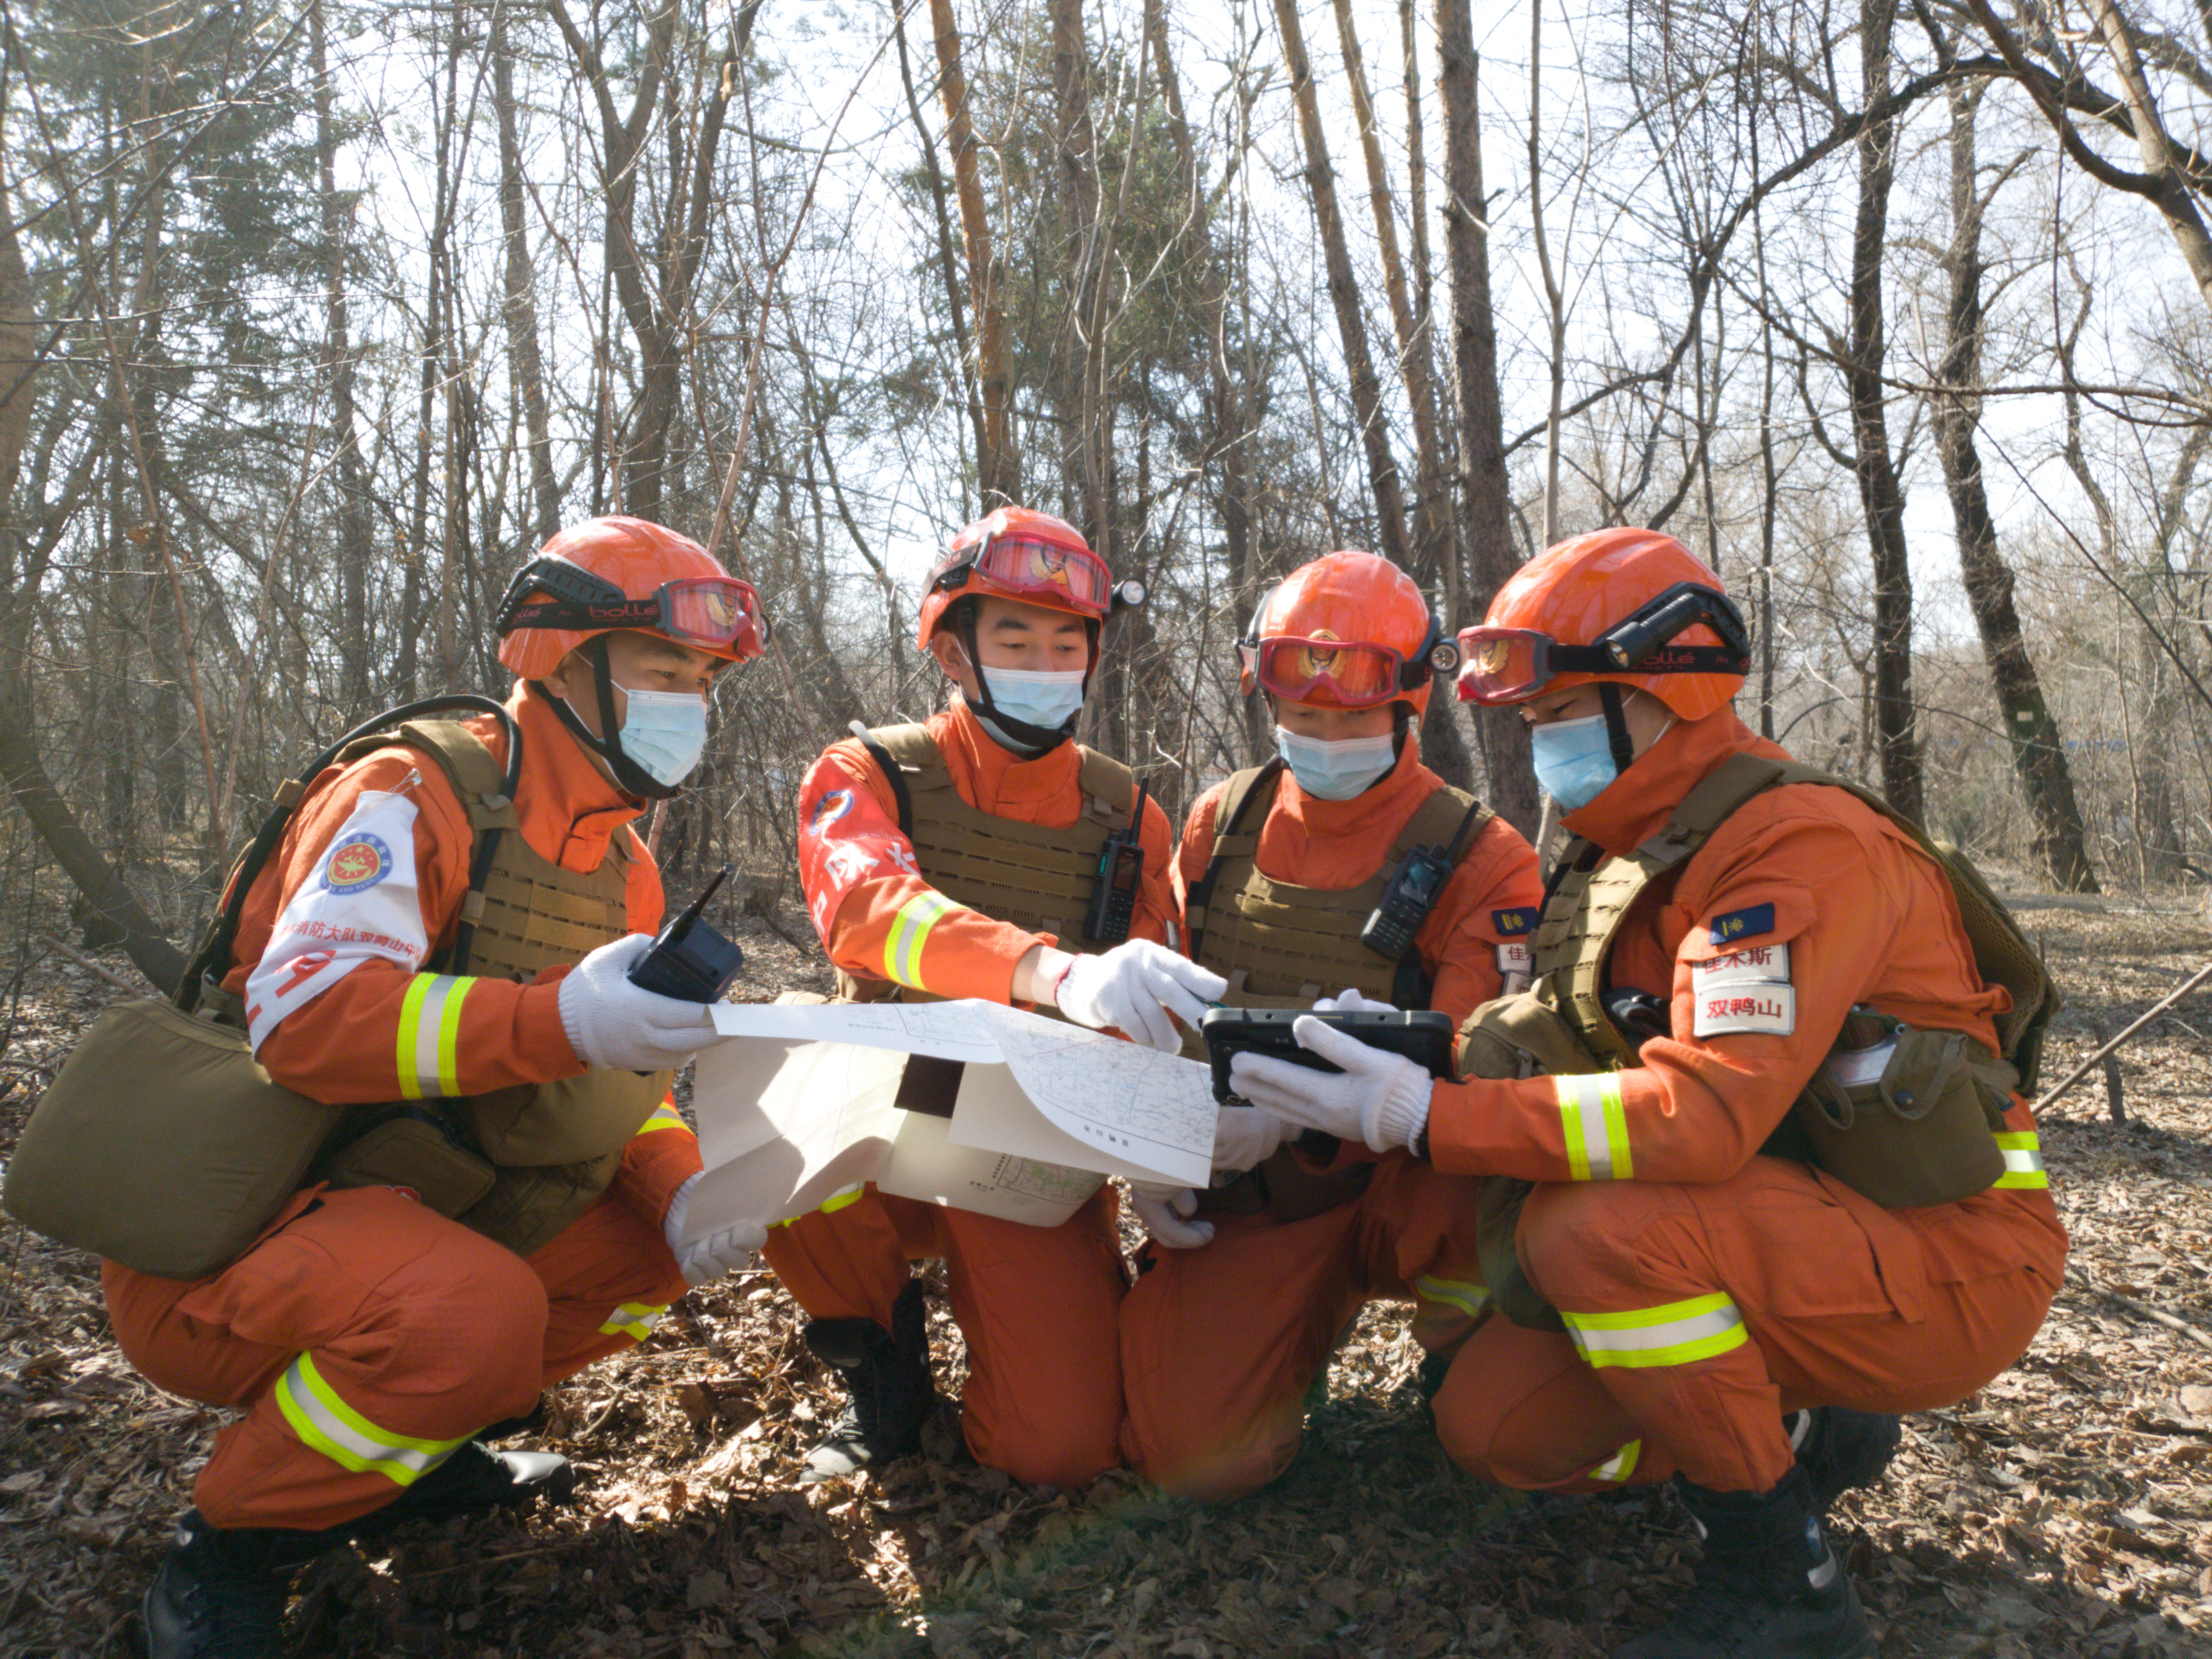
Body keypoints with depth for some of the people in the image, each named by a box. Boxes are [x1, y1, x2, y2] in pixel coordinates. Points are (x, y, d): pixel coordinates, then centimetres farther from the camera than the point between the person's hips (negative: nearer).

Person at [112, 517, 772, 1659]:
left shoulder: (620, 865, 7)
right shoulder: (414, 793, -18)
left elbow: (620, 1082, 7)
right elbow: (305, 1016, -31)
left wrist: (684, 1189, -14)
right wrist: (556, 1018, -46)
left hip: (409, 1219, 8)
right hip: (218, 1230, -8)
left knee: (659, 1243, 1)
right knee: (473, 1313, -34)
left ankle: (412, 1448, 13)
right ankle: (225, 1551, -6)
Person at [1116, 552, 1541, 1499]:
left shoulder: (1476, 858, -8)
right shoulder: (1220, 824, 6)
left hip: (1395, 1190, -2)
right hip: (1234, 1203, 3)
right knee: (1198, 1456, -14)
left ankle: (1464, 1345, -1)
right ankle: (1310, 1318, 21)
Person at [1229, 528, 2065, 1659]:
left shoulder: (1800, 843, -21)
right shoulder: (1624, 859, 8)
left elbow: (1707, 1108, -33)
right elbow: (1548, 1044, 6)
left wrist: (1427, 1120, -33)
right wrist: (1396, 1054, -12)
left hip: (1949, 1263, -8)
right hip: (1793, 1241, 8)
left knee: (1596, 1224, -33)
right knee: (1494, 1419, -3)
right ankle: (1811, 1432, 17)